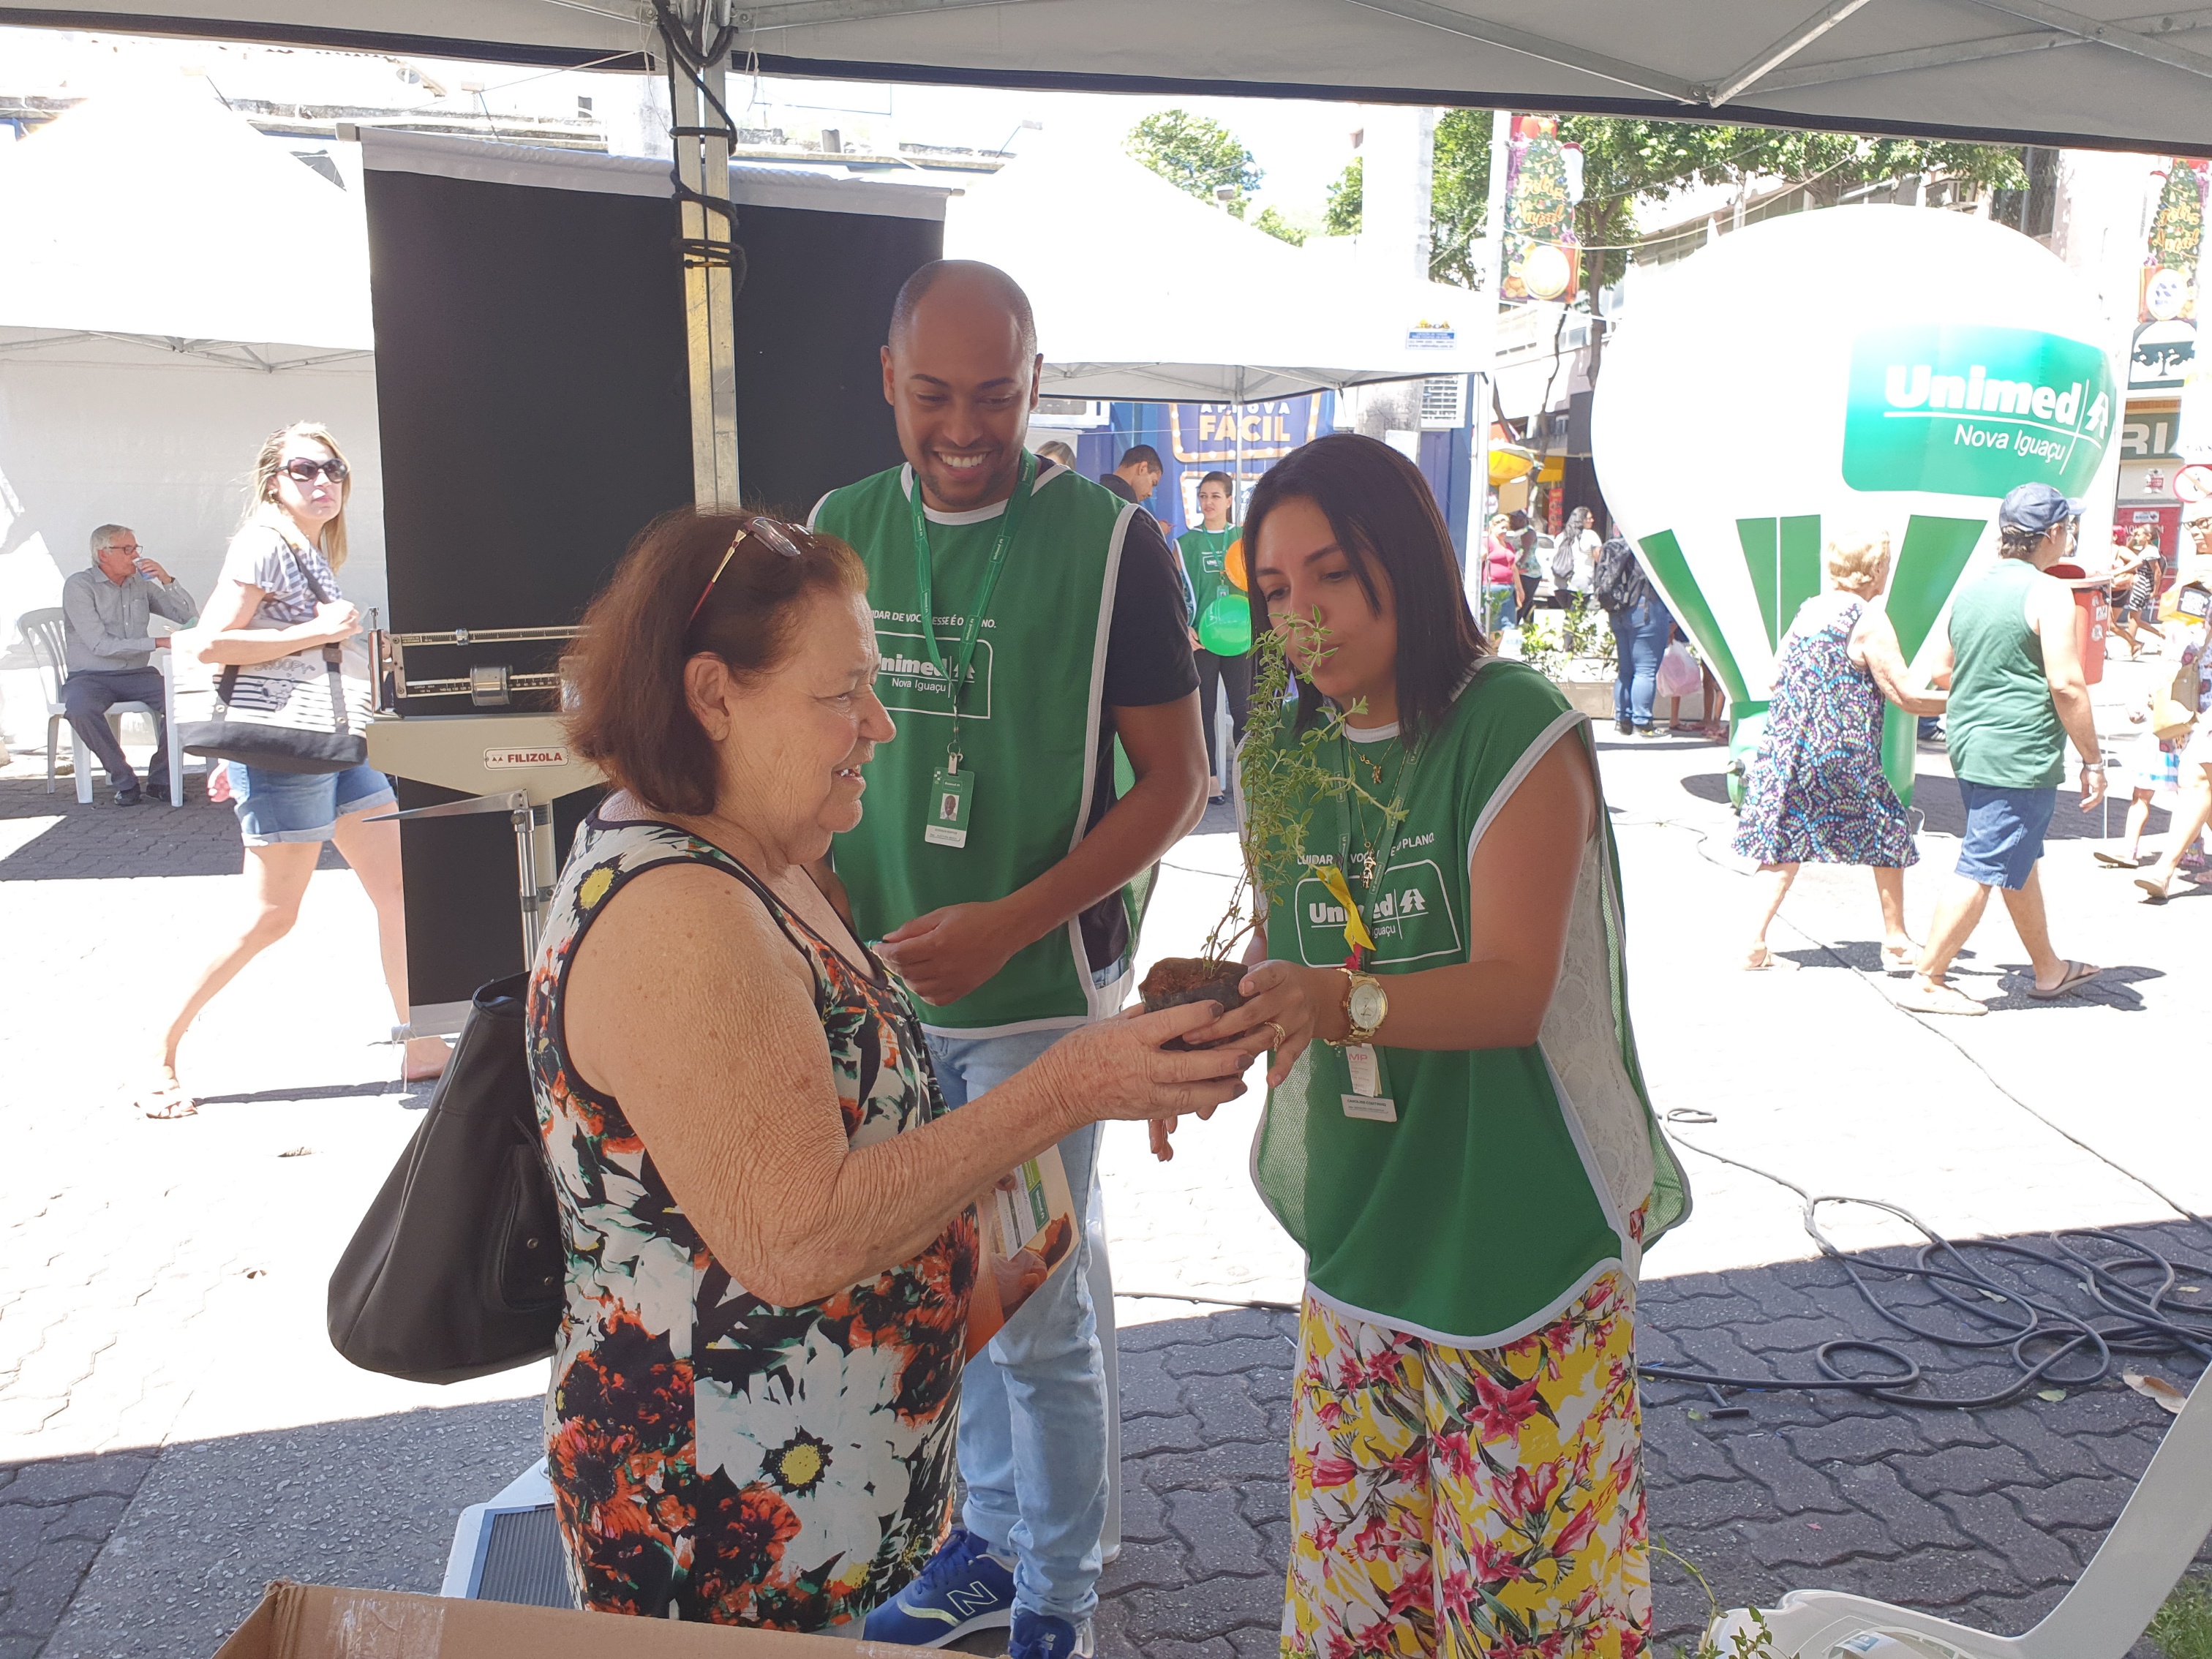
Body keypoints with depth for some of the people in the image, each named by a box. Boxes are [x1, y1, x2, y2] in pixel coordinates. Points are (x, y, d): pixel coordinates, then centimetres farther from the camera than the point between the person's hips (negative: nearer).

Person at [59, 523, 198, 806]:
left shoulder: (140, 584, 10)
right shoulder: (79, 585, -5)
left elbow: (190, 617, 9)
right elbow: (99, 644, -15)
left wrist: (167, 580, -4)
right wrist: (157, 642, -17)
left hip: (136, 675, 4)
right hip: (89, 677, -4)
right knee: (79, 707, -36)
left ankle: (160, 779, -13)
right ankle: (124, 780, -20)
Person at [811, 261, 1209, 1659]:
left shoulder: (1110, 541, -11)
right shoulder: (842, 528, 3)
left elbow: (1175, 780, -10)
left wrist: (1010, 924, -20)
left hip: (1036, 989, -4)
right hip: (879, 984, 5)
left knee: (1039, 1314, 7)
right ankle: (992, 1541, 40)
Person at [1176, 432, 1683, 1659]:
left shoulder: (1516, 728, -12)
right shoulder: (1288, 754, 6)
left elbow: (1514, 992, -21)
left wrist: (1334, 999, -37)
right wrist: (1219, 1017, -5)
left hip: (1524, 1226, -5)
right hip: (1357, 1227, 5)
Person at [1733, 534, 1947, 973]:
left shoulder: (1807, 609, 9)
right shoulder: (1869, 619, -11)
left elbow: (1775, 677, 14)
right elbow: (1907, 697, -11)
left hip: (1785, 745, 6)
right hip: (1842, 754, -6)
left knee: (1786, 840, 11)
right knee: (1889, 833, 13)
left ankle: (1756, 943, 3)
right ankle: (1897, 945, 21)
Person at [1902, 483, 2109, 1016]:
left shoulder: (1969, 590, 10)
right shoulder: (2048, 593, -13)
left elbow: (1942, 672, 19)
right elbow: (2067, 684, -17)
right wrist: (2093, 760, -11)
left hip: (1970, 747, 9)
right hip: (2020, 758, -9)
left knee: (2019, 861, 20)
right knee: (1982, 870, -3)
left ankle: (2049, 970, 34)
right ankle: (1926, 983, 0)